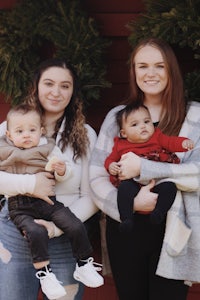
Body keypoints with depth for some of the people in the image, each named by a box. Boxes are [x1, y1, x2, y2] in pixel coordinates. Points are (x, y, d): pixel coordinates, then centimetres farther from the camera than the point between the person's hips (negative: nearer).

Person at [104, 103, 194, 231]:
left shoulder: (157, 137, 13)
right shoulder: (121, 145, 14)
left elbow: (171, 142, 1)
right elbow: (111, 158, 22)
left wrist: (184, 143, -20)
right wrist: (111, 166, -2)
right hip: (133, 182, 0)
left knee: (169, 186, -27)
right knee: (125, 187, -30)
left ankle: (159, 211, -26)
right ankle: (126, 219, -30)